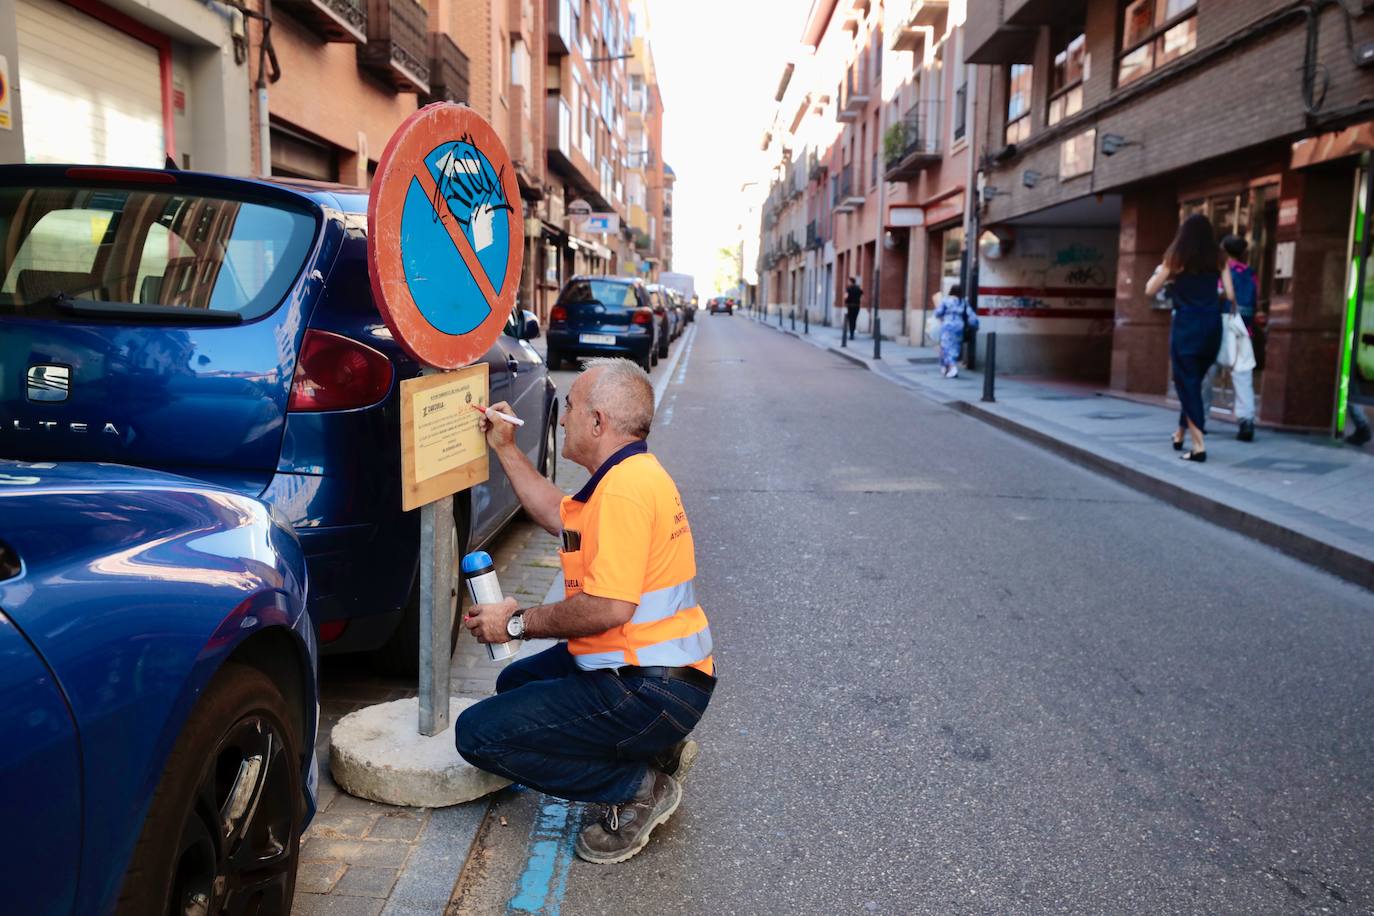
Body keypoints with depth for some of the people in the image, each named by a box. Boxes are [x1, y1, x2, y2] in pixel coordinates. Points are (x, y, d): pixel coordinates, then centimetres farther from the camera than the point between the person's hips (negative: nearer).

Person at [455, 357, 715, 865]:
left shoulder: (626, 487, -23)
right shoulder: (633, 474, 12)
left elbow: (610, 608, -29)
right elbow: (561, 517, 26)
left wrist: (517, 622, -15)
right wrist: (505, 448, 24)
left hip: (650, 692, -11)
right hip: (645, 667, 11)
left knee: (477, 733, -10)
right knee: (516, 684, 28)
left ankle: (639, 787, -4)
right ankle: (656, 748, 16)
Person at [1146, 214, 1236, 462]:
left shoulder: (1176, 257, 0)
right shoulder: (1217, 258, 7)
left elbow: (1150, 290, 3)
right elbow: (1230, 295, 3)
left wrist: (1163, 275, 22)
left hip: (1186, 324, -3)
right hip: (1212, 323, 4)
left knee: (1186, 382, 0)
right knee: (1194, 380, 18)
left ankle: (1199, 444, -8)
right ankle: (1181, 434, 31)